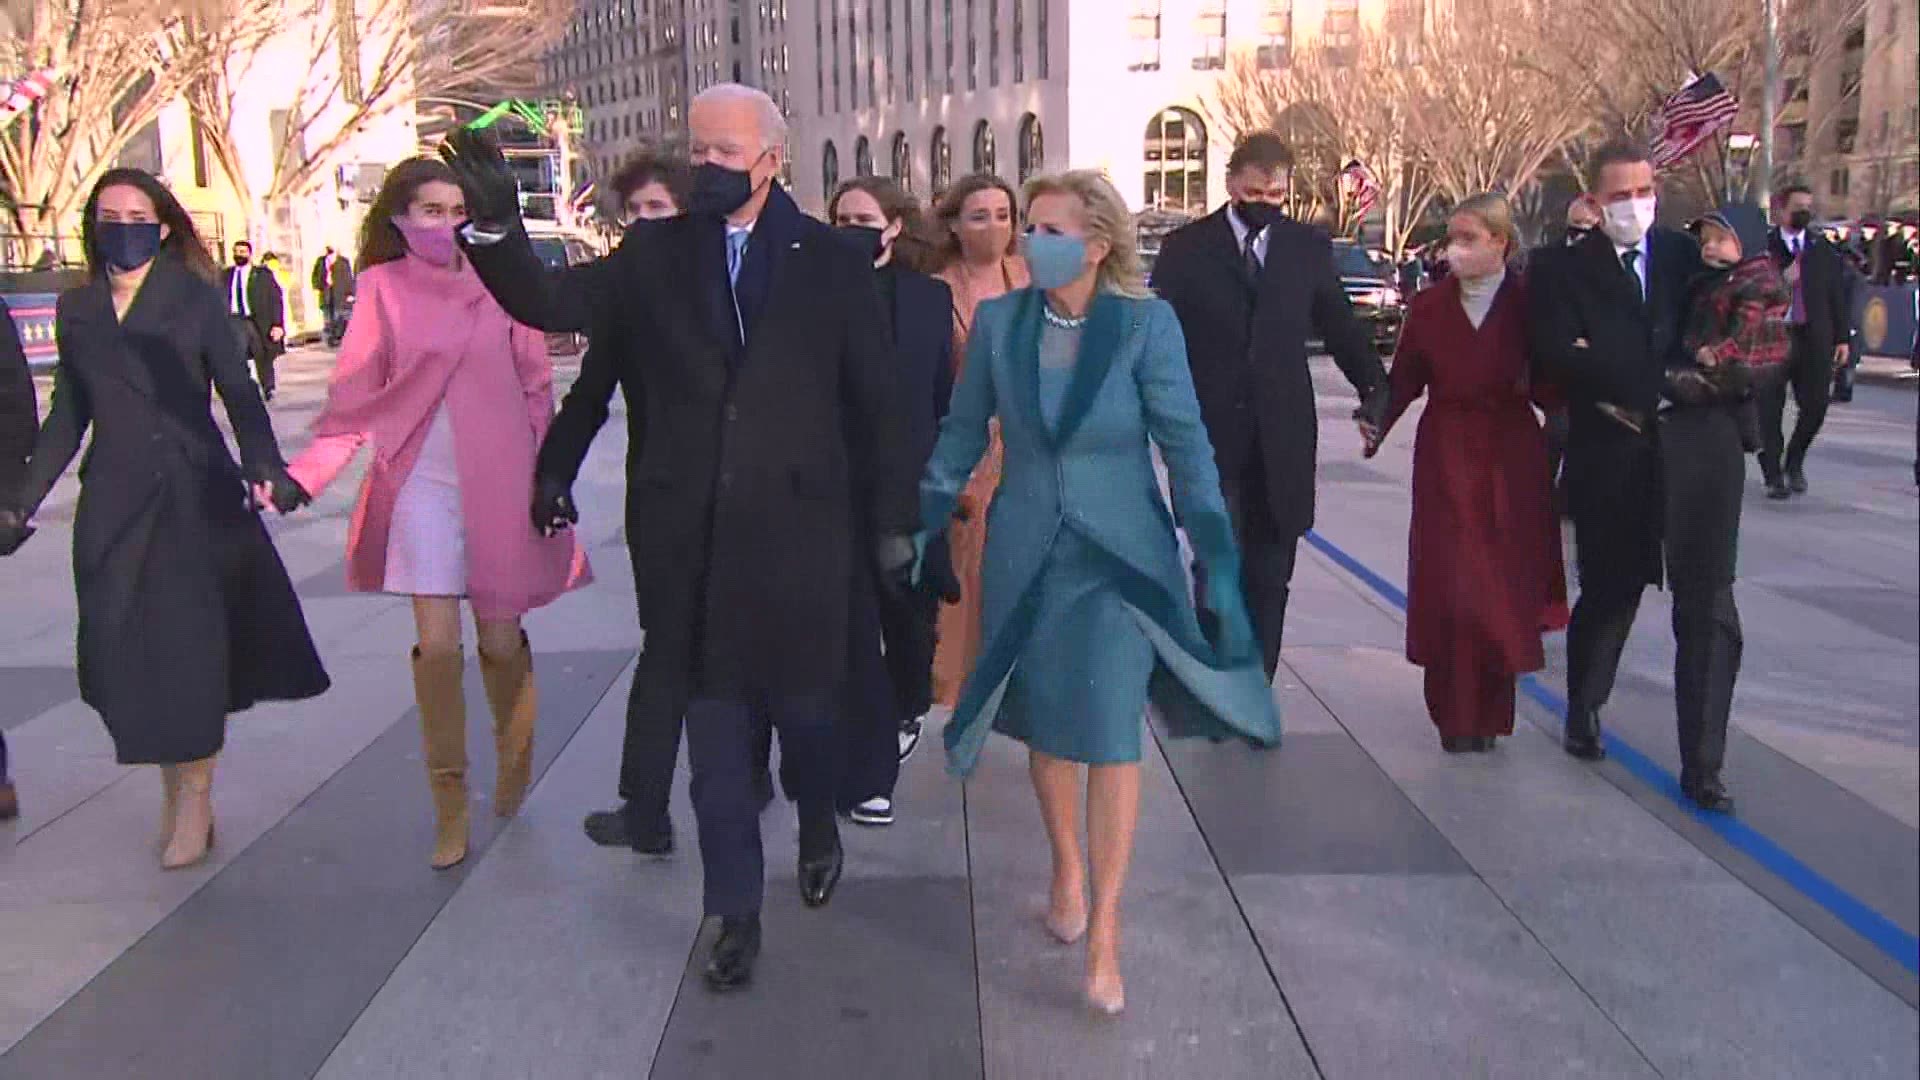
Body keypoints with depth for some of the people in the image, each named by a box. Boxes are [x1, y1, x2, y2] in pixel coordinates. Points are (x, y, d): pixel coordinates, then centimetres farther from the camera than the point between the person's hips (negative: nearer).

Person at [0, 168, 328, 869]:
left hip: (195, 494, -3)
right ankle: (178, 787, 14)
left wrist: (264, 466, -19)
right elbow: (68, 416, 16)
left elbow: (239, 393, -2)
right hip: (114, 501, 4)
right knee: (126, 644, 0)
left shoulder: (195, 298, 2)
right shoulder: (76, 309, 12)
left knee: (190, 640, -5)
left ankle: (195, 797, 6)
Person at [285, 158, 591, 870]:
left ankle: (514, 757, 34)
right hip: (421, 488, 0)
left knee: (500, 640, 4)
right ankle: (450, 806, 14)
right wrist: (298, 476, -13)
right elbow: (353, 402, -2)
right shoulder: (383, 287, 0)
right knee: (437, 645, -1)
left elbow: (535, 388, 5)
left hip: (499, 484, 0)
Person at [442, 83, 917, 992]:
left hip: (797, 530, -1)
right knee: (716, 737, 8)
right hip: (692, 538, 2)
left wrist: (893, 518, 2)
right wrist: (496, 225, -24)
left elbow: (875, 399, 1)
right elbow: (551, 302, -6)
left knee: (804, 706, 13)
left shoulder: (830, 262, 0)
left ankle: (818, 827, 45)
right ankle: (736, 913, 23)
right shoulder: (656, 256, 5)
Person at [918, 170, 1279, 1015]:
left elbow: (1185, 442, -8)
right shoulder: (998, 321, -2)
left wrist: (1217, 559, -11)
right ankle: (1066, 869, 38)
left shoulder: (1146, 323, -9)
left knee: (1109, 733, -6)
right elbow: (963, 431, 6)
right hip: (1028, 556, 3)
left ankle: (1104, 930, 6)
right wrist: (925, 525, 5)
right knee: (1047, 726, 14)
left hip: (1120, 558, -3)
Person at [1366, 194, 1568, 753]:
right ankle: (1455, 715, 11)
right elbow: (1404, 380, 3)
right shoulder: (1428, 307, 3)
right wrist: (1377, 424, -13)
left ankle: (1489, 712, 21)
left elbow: (1550, 391, -3)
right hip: (1446, 458, 1)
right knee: (1449, 585, -2)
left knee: (1504, 585, 3)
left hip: (1511, 459, 0)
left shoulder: (1528, 304, -2)